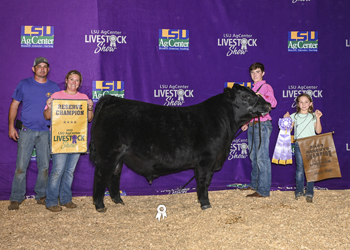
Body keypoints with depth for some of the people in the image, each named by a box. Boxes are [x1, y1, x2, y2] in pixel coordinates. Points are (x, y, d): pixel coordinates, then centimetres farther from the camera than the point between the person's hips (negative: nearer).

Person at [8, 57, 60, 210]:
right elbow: (14, 106, 6)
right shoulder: (24, 84, 4)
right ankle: (16, 199, 6)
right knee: (21, 166, -4)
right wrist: (11, 126, -1)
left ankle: (41, 196, 19)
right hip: (26, 131, -2)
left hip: (46, 132, 2)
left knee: (44, 166, 5)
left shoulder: (54, 87, 8)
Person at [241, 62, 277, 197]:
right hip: (252, 125, 9)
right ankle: (254, 184, 26)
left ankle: (263, 190, -7)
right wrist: (247, 123, 19)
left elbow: (273, 102, -24)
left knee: (262, 158, -9)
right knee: (254, 157, 15)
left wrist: (262, 96, -40)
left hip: (262, 125, -9)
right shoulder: (253, 89, 19)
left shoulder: (266, 87, -5)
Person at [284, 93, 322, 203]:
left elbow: (318, 131, 0)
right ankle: (299, 191, 11)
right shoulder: (294, 116, 10)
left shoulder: (313, 116, 9)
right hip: (299, 145, 0)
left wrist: (318, 118, -8)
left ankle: (309, 193, 4)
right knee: (300, 169, 0)